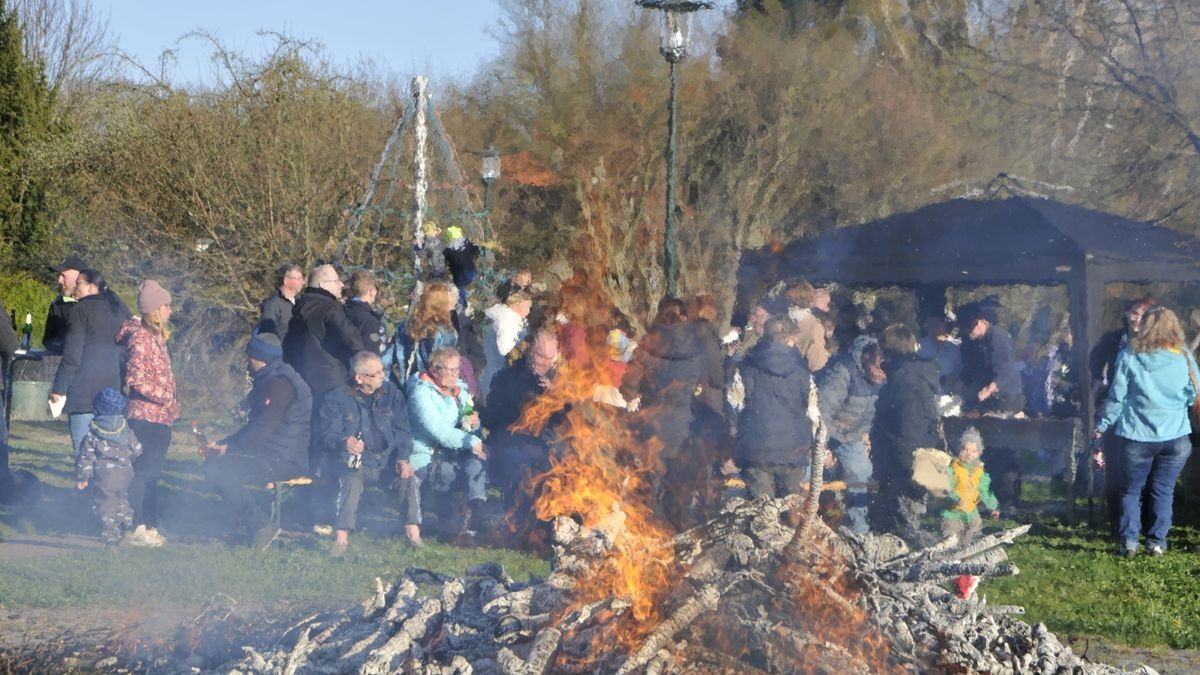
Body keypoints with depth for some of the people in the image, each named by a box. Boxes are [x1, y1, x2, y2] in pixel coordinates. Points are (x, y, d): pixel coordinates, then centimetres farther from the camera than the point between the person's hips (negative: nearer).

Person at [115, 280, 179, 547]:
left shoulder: (157, 336, 16)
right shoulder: (140, 337, -13)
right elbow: (136, 380, -20)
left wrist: (171, 405, 13)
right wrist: (167, 398, -16)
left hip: (160, 417, 9)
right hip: (145, 415, -9)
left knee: (152, 473, 11)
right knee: (143, 472, -8)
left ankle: (149, 526, 14)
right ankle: (136, 526, -6)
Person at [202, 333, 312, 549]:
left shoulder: (279, 384, -15)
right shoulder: (268, 381, 20)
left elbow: (262, 428, -20)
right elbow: (255, 426, 22)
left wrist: (228, 447, -11)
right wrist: (224, 444, 10)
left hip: (286, 460, -11)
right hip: (274, 454, 11)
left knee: (218, 469, -21)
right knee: (213, 463, 14)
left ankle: (261, 527, -19)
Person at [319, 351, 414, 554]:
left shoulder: (392, 394, 10)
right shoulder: (337, 399, 2)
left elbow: (402, 431, 7)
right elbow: (328, 435, -4)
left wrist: (403, 458, -12)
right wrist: (344, 442, -28)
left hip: (388, 461, 2)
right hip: (355, 462, -2)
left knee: (409, 477, -27)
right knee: (351, 481, -34)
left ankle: (413, 532, -23)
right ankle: (341, 538, -36)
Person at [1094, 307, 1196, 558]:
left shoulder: (1130, 357, -7)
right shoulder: (1183, 358, -3)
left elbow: (1116, 396, -3)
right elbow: (1194, 396, 8)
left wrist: (1104, 424, 8)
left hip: (1139, 436, -1)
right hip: (1175, 436, 1)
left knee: (1131, 490, 11)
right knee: (1163, 491, 10)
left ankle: (1128, 541, 3)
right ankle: (1157, 542, 7)